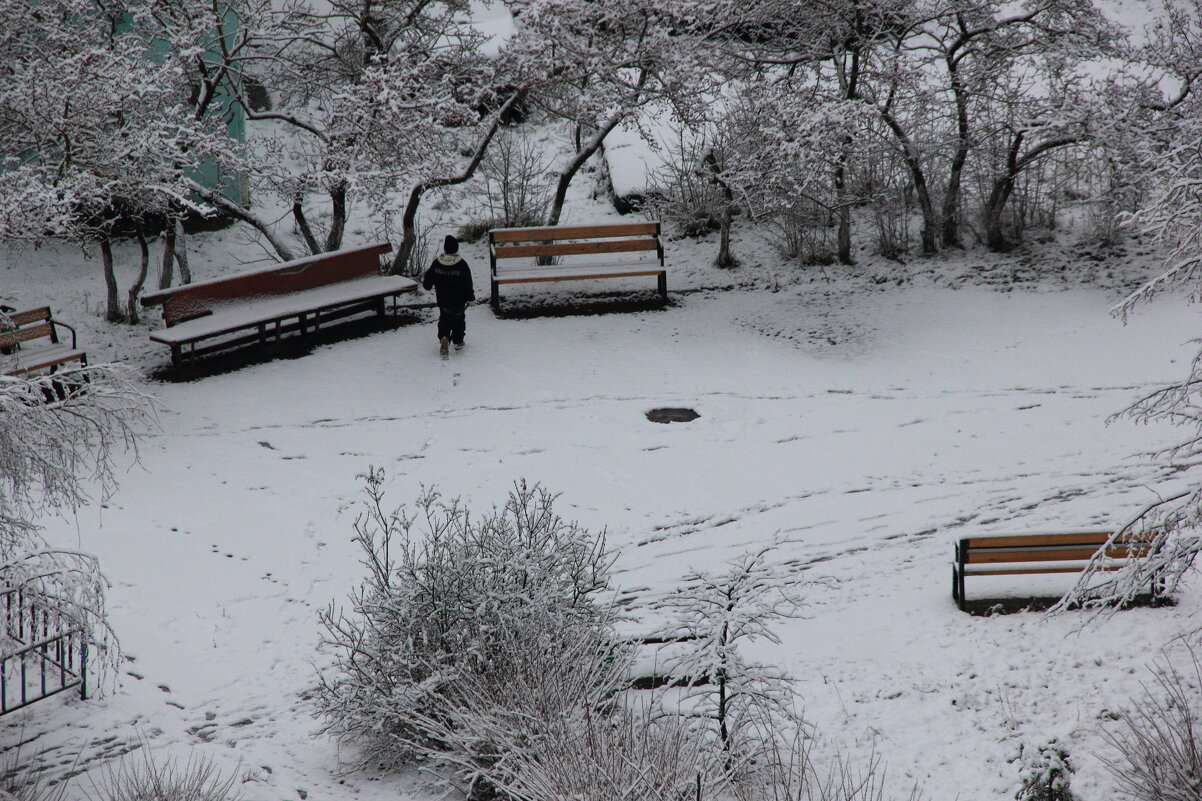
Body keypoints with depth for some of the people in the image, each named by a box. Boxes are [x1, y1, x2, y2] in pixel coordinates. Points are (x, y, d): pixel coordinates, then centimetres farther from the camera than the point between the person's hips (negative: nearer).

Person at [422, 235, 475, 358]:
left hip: (442, 300, 2)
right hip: (458, 300, -2)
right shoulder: (462, 265, -16)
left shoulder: (436, 263, -9)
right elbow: (467, 284, -12)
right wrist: (471, 298, 0)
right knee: (459, 319, 17)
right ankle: (458, 341, 24)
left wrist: (426, 283, 25)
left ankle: (444, 338, -12)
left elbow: (428, 282, 1)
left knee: (444, 319, 13)